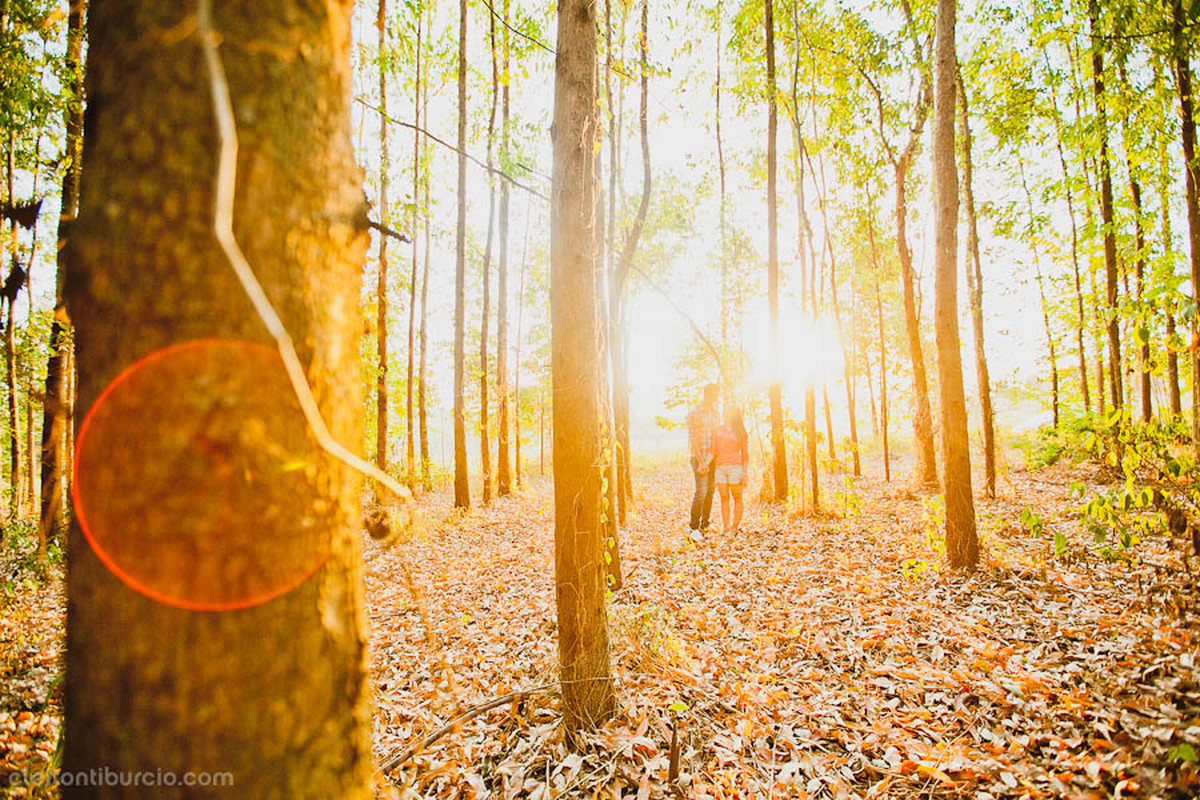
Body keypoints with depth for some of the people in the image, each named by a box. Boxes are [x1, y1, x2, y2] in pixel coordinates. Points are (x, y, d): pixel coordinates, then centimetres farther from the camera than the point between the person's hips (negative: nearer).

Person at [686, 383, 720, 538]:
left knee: (710, 491, 10)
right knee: (701, 492, -13)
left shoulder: (715, 414, 13)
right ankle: (694, 528, -8)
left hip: (713, 458, 6)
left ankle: (705, 524, 22)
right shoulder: (694, 413, -8)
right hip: (699, 457, -6)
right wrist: (701, 462, -17)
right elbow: (693, 439, -12)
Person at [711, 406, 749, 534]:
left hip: (735, 467, -2)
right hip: (720, 467, 2)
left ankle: (735, 526, 6)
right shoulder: (717, 431, 13)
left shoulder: (740, 433, 7)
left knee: (737, 498, 1)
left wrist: (745, 474, -1)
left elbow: (745, 455, 6)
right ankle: (725, 526, 5)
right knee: (724, 498, 2)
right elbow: (713, 451, 9)